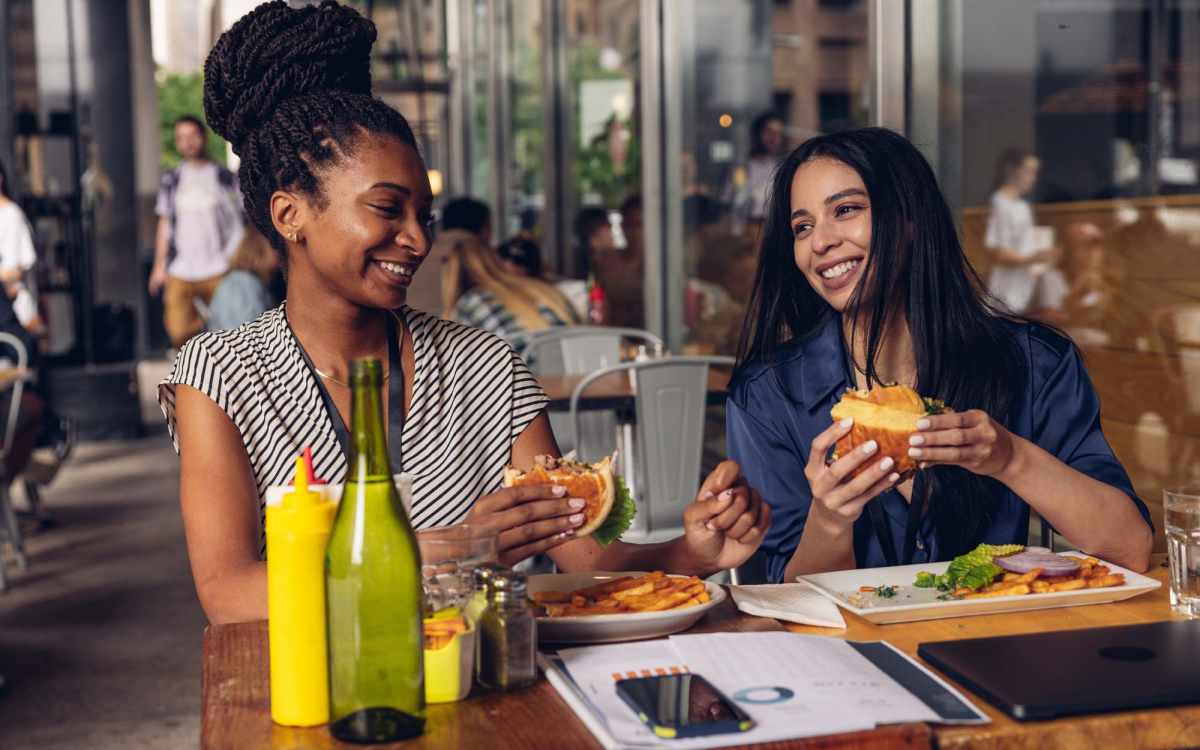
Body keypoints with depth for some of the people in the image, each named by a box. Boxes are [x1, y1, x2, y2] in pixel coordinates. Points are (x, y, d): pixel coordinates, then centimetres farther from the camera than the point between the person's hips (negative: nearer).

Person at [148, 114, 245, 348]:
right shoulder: (170, 180, 12)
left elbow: (237, 224, 7)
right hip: (180, 271, 2)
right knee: (178, 332, -9)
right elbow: (164, 225, 16)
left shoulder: (224, 177, 5)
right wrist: (160, 266, 13)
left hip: (217, 270, -2)